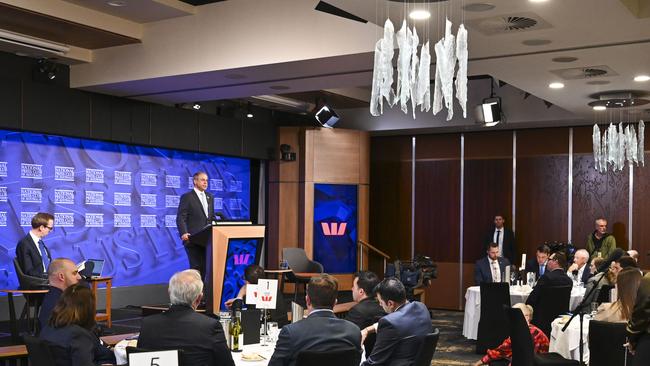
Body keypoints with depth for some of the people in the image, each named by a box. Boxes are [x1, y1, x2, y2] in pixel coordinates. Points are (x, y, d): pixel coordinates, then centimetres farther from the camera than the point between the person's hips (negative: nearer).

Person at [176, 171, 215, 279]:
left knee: (204, 267, 7)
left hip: (207, 239, 6)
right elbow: (180, 218, -10)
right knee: (196, 267, -6)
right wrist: (183, 233, -24)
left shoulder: (210, 197, 16)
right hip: (193, 239, -6)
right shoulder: (187, 197, -4)